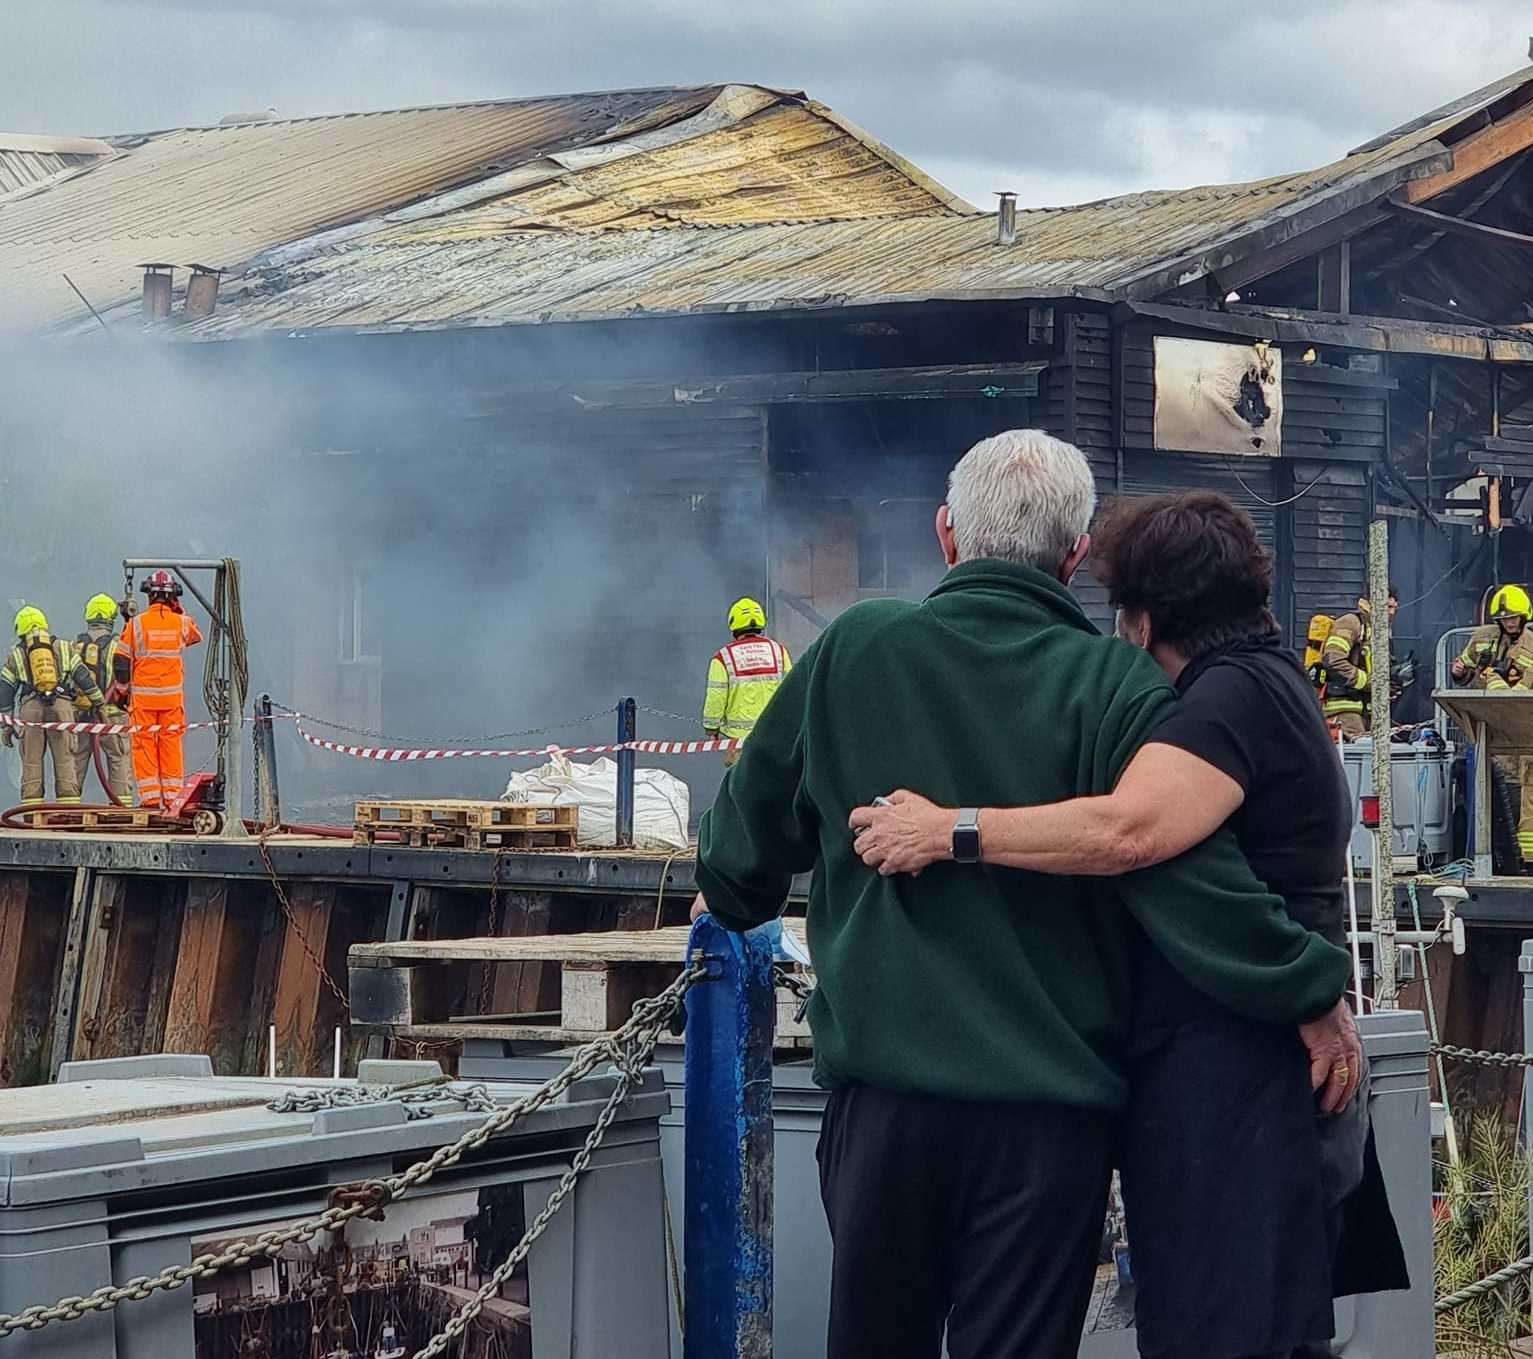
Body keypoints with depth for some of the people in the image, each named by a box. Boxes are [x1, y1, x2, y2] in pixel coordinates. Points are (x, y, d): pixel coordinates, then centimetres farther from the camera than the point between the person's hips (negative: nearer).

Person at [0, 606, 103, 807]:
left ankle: (31, 810, -2)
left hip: (30, 708, 0)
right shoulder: (64, 647, 15)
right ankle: (70, 809, -4)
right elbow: (83, 678, 11)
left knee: (31, 762, 3)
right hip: (61, 706, 0)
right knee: (65, 760, 1)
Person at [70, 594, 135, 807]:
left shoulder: (75, 646, 7)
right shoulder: (117, 647, -7)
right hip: (110, 713, -4)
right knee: (119, 758, 1)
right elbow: (124, 684, -6)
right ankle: (122, 800, -4)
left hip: (80, 711, 4)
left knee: (76, 759, 10)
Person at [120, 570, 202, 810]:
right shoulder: (181, 623, -1)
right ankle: (172, 795, 8)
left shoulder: (136, 624, -6)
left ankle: (150, 795, 0)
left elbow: (123, 661, -2)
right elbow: (197, 635, 23)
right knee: (171, 744, 8)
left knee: (144, 745, 4)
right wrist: (180, 610, 19)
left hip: (143, 695, -2)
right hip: (172, 696, 2)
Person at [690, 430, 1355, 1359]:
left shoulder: (853, 650, 0)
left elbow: (756, 817, 13)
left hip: (883, 1085, 2)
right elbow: (1186, 872, -14)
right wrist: (1310, 990, -3)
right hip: (1048, 1104, -2)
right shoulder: (1113, 687, -8)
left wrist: (730, 898, 34)